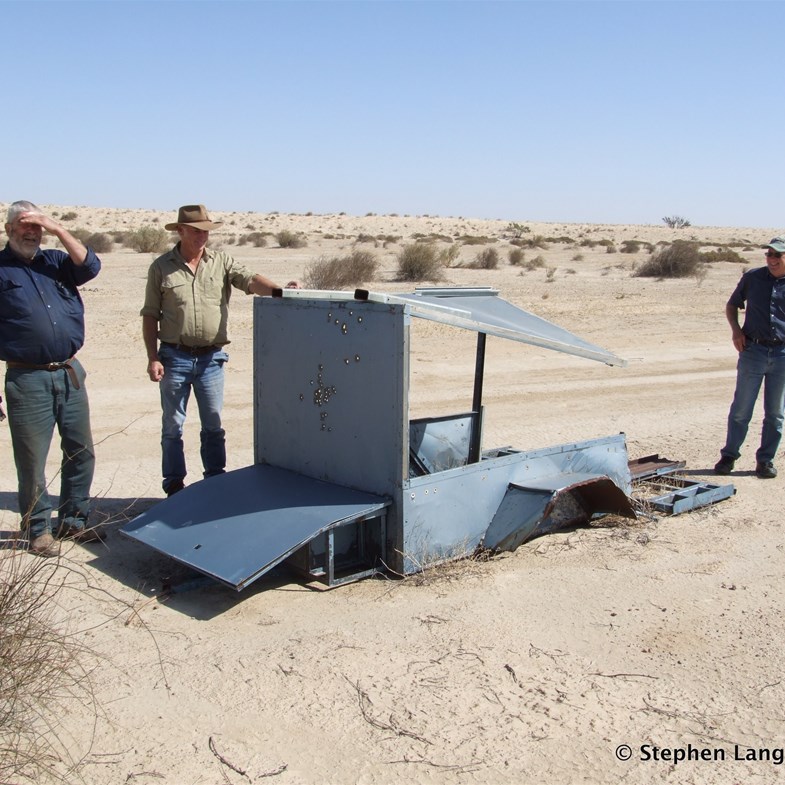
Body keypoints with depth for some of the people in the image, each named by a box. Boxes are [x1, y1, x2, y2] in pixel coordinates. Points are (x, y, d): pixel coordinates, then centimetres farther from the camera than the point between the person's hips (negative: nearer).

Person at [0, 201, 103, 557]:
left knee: (81, 452, 11)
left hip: (70, 373, 5)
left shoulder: (56, 260, 13)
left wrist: (58, 230, -7)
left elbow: (90, 267, -4)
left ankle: (75, 520, 26)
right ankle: (39, 528, 17)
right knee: (32, 460, 2)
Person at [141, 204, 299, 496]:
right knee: (172, 426, 8)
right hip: (175, 357, -1)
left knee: (213, 425, 10)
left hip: (211, 358, 1)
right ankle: (174, 485, 19)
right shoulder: (161, 268, 0)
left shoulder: (221, 261, 4)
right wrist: (152, 358, -6)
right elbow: (150, 316, 1)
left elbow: (250, 280, -11)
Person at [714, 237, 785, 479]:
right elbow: (732, 305, 15)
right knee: (741, 409, 2)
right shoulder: (752, 277, 4)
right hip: (753, 350, 0)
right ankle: (729, 455, 13)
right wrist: (736, 330, -1)